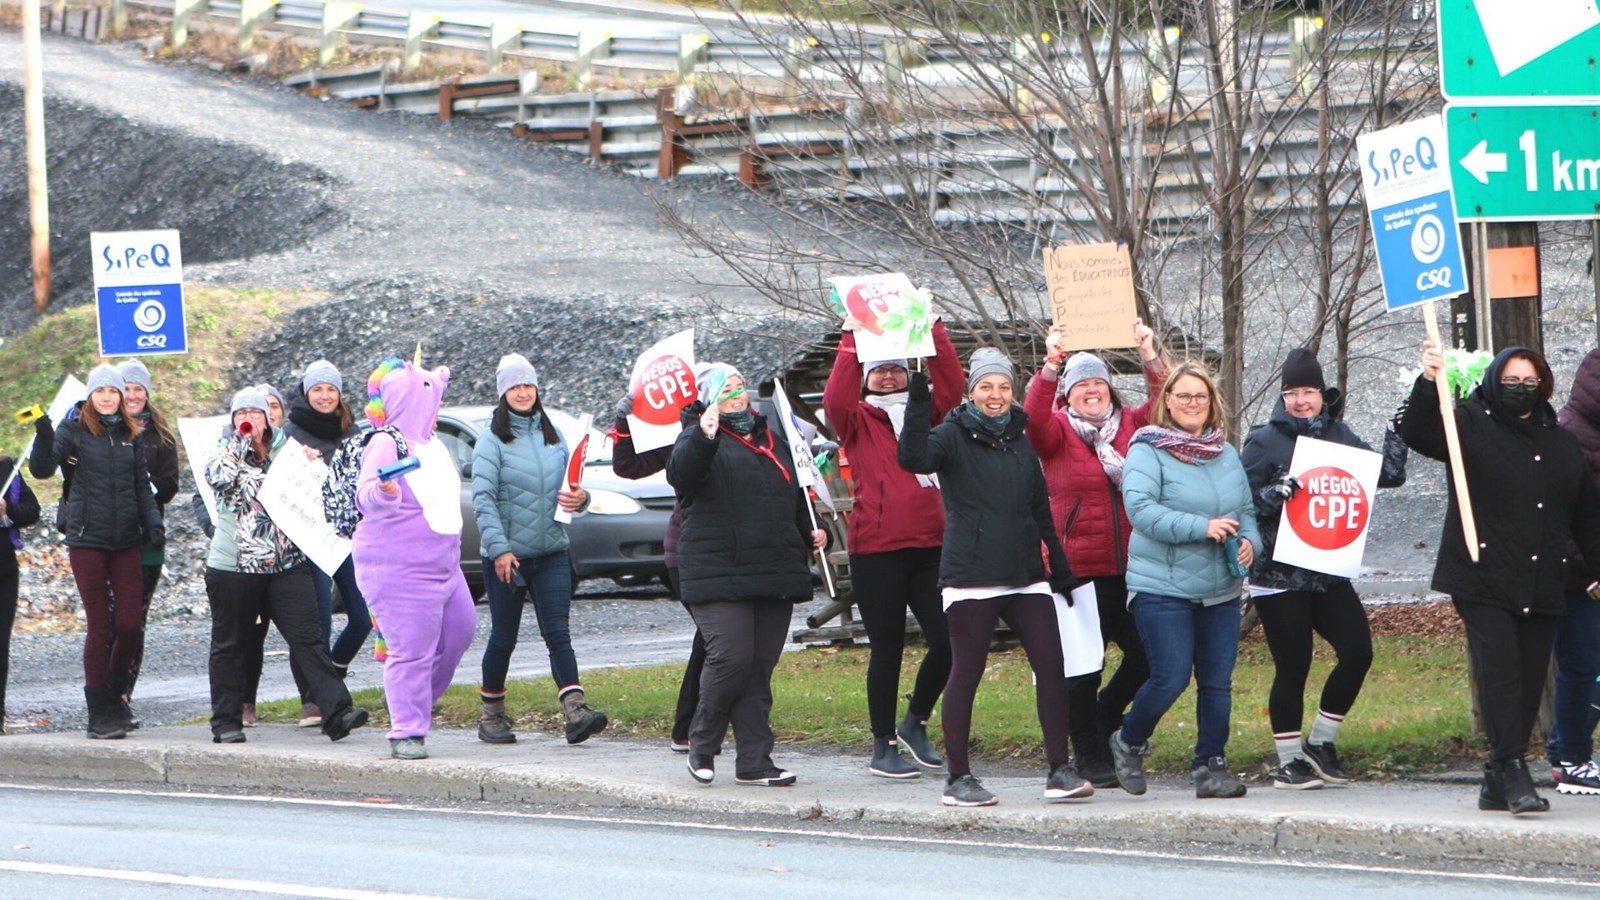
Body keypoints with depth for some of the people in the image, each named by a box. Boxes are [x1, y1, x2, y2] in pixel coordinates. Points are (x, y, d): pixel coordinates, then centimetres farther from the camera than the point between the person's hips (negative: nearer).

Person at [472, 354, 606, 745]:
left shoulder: (553, 437, 11)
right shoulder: (492, 440, -4)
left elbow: (566, 488, 18)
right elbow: (483, 498, -11)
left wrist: (579, 498, -7)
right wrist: (499, 548, -21)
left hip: (551, 554, 3)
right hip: (507, 554, -3)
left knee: (558, 634, -7)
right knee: (503, 637, 5)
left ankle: (575, 712, -18)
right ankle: (492, 715, 19)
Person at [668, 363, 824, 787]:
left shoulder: (774, 444, 23)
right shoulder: (700, 440, 1)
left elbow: (796, 499, 33)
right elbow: (681, 473, -22)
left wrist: (812, 531, 15)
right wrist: (704, 437, -39)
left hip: (775, 576, 6)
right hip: (718, 574, -6)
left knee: (760, 667, 4)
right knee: (730, 658, -15)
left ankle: (754, 761, 7)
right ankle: (702, 745, 4)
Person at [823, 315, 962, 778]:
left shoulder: (924, 414, 14)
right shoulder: (858, 419, 5)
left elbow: (951, 385, -1)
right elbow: (835, 398, -15)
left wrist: (934, 331, -10)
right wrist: (851, 340, -20)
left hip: (928, 545, 3)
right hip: (876, 551, -3)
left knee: (948, 641, -3)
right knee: (887, 649, 1)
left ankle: (915, 723, 20)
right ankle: (883, 747, 12)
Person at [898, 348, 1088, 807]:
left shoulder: (1020, 442, 16)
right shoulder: (954, 436, -1)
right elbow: (913, 459, -22)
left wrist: (1060, 569, 22)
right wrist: (918, 408, -34)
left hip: (1026, 575, 5)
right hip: (971, 575, -5)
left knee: (1051, 665, -3)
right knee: (966, 672, -1)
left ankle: (1059, 770, -1)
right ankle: (958, 777, 5)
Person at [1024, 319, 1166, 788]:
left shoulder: (1130, 425, 12)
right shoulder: (1057, 430, 2)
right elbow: (1034, 418, -19)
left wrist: (1150, 358, -17)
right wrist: (1051, 366, -32)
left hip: (1129, 567, 3)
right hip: (1078, 568, -3)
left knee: (1146, 656, 3)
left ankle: (1105, 715, 30)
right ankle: (1090, 755, 12)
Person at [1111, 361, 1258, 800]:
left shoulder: (1227, 454, 13)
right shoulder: (1148, 451, -6)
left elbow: (1246, 510, 21)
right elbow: (1140, 508, -19)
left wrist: (1249, 541, -2)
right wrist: (1202, 528, -22)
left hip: (1220, 590, 6)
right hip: (1163, 587, -6)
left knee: (1217, 682, 3)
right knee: (1170, 678, -9)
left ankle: (1211, 765, 12)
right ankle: (1128, 742, 16)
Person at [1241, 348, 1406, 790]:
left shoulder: (1339, 435, 10)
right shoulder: (1264, 442, -3)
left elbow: (1387, 476, 10)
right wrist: (1274, 494, -23)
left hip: (1329, 572, 5)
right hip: (1279, 575, -5)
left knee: (1357, 651, -3)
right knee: (1293, 667, -2)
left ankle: (1320, 742, 14)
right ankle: (1289, 761, 10)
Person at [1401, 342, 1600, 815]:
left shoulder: (1561, 444, 17)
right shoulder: (1471, 426, 3)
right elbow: (1419, 433, -15)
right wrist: (1428, 384, -31)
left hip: (1541, 589, 5)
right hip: (1484, 582, -5)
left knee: (1530, 682, 3)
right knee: (1498, 671, -15)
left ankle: (1498, 783, 9)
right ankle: (1513, 772, -17)